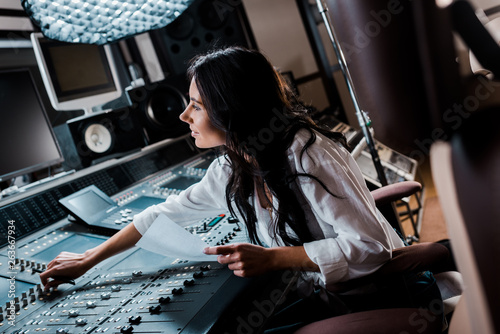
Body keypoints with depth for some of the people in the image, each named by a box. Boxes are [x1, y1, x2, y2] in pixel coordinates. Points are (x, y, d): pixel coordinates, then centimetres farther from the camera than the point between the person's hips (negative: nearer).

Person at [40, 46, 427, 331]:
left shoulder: (307, 155, -26)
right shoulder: (231, 169, -2)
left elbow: (372, 246, -25)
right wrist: (87, 260, 10)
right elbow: (166, 215, 7)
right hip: (318, 296, 6)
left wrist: (272, 258, -28)